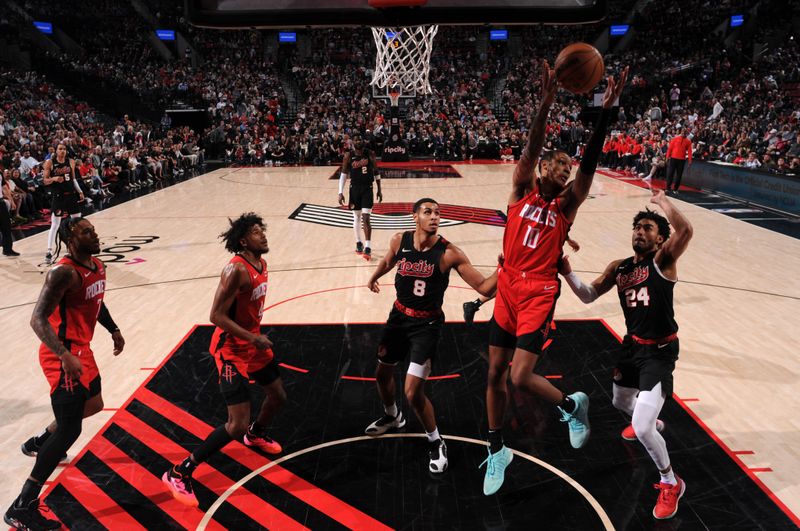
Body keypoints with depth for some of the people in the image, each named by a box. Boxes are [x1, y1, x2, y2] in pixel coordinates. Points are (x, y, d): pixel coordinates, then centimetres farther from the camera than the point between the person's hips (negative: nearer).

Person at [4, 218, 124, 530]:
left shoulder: (97, 267, 6)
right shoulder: (64, 273, -23)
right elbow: (37, 320, -29)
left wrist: (113, 329, 24)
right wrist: (65, 356, -39)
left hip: (81, 350, 10)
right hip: (63, 356, -10)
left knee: (93, 404, 28)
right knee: (69, 431, -11)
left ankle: (38, 444, 50)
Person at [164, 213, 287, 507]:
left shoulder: (261, 264, 3)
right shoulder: (236, 269, -26)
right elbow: (217, 315, -26)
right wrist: (253, 338, -27)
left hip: (253, 342, 9)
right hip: (232, 349, -9)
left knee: (278, 395, 23)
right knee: (237, 424, -10)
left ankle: (255, 434, 54)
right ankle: (179, 473, 5)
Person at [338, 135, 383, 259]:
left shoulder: (370, 154, -2)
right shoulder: (348, 155, -3)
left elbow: (376, 172, 7)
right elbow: (343, 174, 1)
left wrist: (379, 190, 7)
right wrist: (340, 192, -6)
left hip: (367, 188, -1)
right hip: (354, 188, 1)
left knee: (366, 218, -11)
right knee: (356, 217, 11)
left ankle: (368, 248, -12)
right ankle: (358, 243, 28)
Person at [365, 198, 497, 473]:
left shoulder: (449, 253, -21)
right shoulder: (399, 241, -9)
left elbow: (483, 287, -21)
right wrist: (374, 278, 33)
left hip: (427, 324, -5)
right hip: (399, 316, 5)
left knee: (413, 393, -10)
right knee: (382, 373, 21)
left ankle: (436, 443, 17)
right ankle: (392, 416, 53)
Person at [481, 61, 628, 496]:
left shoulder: (566, 205, 2)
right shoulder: (521, 191, 3)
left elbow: (590, 163, -11)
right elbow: (531, 148, -11)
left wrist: (605, 111, -20)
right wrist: (547, 102, -24)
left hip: (539, 294, -2)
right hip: (507, 288, 3)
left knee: (520, 377, -11)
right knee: (495, 372, 9)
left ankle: (571, 405, 21)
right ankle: (497, 450, 29)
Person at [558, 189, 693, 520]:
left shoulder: (663, 260, -16)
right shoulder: (619, 268, 3)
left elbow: (685, 230, -36)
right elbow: (588, 296, 7)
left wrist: (662, 201, -20)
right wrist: (567, 272, -10)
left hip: (660, 352, -7)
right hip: (633, 345, 7)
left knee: (642, 429, -14)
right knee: (621, 403, 29)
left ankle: (671, 484, 14)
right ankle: (652, 421, 65)